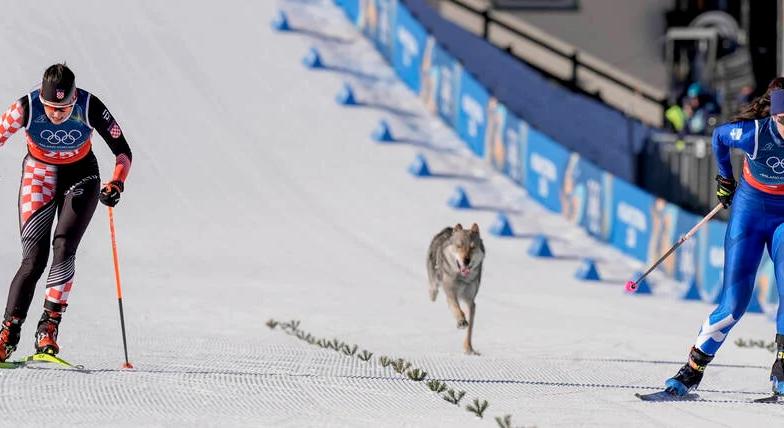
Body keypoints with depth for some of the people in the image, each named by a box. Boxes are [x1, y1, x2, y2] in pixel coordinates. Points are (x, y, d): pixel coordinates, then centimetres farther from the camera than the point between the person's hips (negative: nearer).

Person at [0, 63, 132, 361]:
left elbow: (123, 152, -16)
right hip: (39, 175, 0)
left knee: (64, 247, -19)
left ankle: (48, 330, -17)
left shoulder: (90, 108, -25)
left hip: (81, 176, 0)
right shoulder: (26, 108, -25)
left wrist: (116, 183, -34)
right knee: (34, 258, -11)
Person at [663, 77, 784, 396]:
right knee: (734, 303, -7)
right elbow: (718, 136, -3)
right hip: (749, 211, -1)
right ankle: (693, 369, 6)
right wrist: (725, 178, 8)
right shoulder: (752, 133, -27)